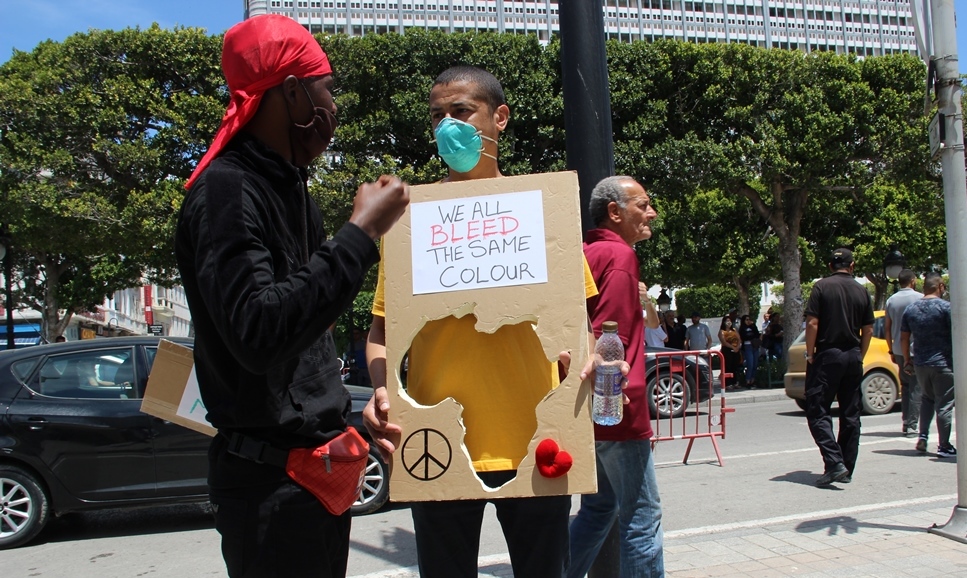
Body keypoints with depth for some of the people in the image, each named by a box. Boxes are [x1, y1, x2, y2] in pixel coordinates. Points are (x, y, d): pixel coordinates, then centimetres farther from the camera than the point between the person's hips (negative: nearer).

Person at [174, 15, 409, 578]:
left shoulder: (294, 191, 12)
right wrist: (360, 236, -25)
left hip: (319, 464, 9)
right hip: (270, 481, -8)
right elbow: (256, 333, -29)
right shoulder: (226, 191, -16)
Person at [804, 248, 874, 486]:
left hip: (827, 356, -5)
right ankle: (847, 470, 14)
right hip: (853, 358, 5)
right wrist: (859, 356, 16)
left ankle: (835, 463, -15)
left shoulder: (822, 286, -6)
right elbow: (868, 329, 7)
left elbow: (812, 323, -12)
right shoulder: (862, 291, 7)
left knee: (817, 412, -2)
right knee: (851, 415, 10)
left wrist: (810, 353, -4)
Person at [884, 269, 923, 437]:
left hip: (899, 351, 5)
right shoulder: (920, 298, -7)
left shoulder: (891, 300, 7)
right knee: (916, 388, -1)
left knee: (905, 386, 16)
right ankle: (912, 425, -3)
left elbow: (887, 327, 10)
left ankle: (906, 422, 17)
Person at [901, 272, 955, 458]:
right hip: (943, 363, -5)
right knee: (944, 404, 2)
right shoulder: (946, 307, -10)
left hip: (920, 363, 5)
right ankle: (944, 447, 5)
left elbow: (904, 338, 9)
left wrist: (907, 360, 17)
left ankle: (923, 436, 12)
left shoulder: (911, 309, 5)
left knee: (927, 398, 22)